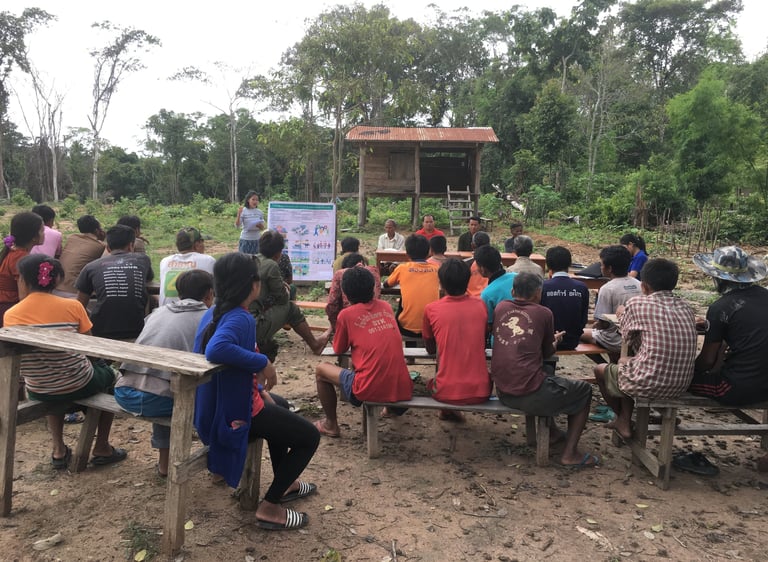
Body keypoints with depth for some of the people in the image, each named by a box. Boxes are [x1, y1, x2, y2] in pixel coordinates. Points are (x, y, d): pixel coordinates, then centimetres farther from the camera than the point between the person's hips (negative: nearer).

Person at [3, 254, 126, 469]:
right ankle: (102, 449, 29)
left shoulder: (10, 316, -8)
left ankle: (59, 451, 37)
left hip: (38, 392, 3)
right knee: (108, 372, 30)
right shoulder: (72, 306, -15)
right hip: (78, 386, -3)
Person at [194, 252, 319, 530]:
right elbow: (216, 350, -46)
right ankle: (269, 508, 9)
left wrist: (259, 389, 9)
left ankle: (284, 483, 47)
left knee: (279, 407, 34)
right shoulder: (240, 319, -25)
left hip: (214, 407, 10)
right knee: (310, 437, 4)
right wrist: (263, 362, -34)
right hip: (235, 415, -10)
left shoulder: (213, 312, 4)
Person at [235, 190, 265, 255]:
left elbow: (263, 227, 11)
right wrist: (239, 214, -23)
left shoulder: (259, 212, 3)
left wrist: (261, 226, -12)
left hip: (257, 240, 3)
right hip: (245, 240, -3)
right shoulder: (243, 211, -7)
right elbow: (237, 226, -11)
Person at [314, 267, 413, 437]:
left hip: (369, 391, -5)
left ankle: (331, 425, 28)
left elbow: (339, 350, 13)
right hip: (403, 389, 5)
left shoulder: (346, 314, -2)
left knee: (321, 369, 19)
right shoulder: (386, 307, 11)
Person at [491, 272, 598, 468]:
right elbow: (547, 352, 10)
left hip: (502, 393, 6)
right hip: (531, 395, -6)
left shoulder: (501, 307, 8)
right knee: (584, 390, 18)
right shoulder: (543, 313, -2)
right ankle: (570, 453, 14)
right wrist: (555, 341, 34)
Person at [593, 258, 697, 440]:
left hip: (648, 384, -6)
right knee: (624, 362, 31)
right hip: (681, 386, 6)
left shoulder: (637, 303, -9)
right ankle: (625, 422, 32)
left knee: (601, 369, 22)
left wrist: (622, 316, 22)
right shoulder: (685, 307, 7)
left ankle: (622, 418, 39)